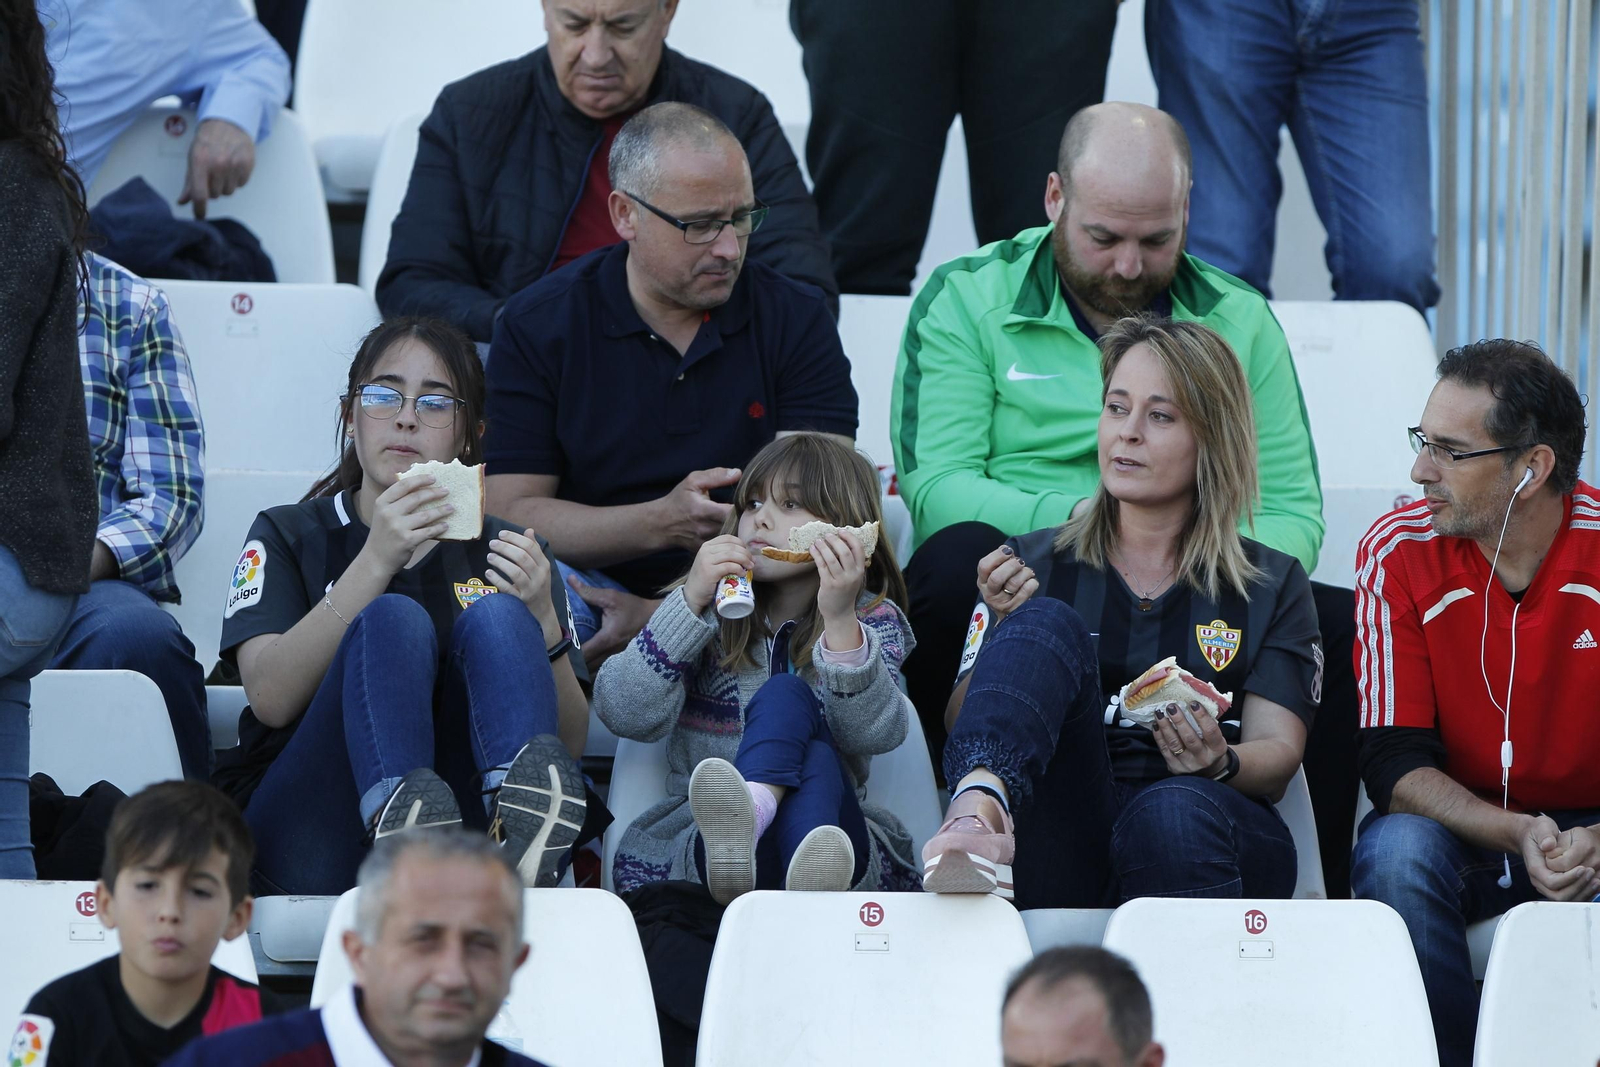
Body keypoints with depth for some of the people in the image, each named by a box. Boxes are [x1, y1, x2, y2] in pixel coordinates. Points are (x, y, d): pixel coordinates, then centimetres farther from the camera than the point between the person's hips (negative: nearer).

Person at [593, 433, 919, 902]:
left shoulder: (873, 620, 12)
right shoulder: (708, 611, 15)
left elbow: (874, 735, -9)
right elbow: (625, 716, -2)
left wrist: (840, 619, -20)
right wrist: (690, 600, -8)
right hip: (695, 841, 0)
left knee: (786, 697, -25)